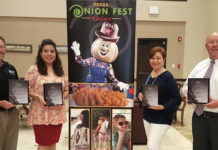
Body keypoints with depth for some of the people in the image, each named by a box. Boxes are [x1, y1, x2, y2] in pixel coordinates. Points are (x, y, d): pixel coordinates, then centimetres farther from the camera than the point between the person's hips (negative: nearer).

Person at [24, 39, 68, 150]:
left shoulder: (61, 70, 11)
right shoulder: (34, 69, -2)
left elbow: (67, 90, 12)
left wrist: (62, 97, -8)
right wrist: (38, 97, -19)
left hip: (57, 114, 4)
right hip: (41, 114, -4)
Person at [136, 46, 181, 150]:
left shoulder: (168, 77, -16)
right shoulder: (148, 75, 5)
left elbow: (177, 99, -16)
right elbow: (141, 91, 15)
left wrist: (163, 107, -28)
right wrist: (139, 95, -8)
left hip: (162, 118, -7)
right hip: (147, 116, 7)